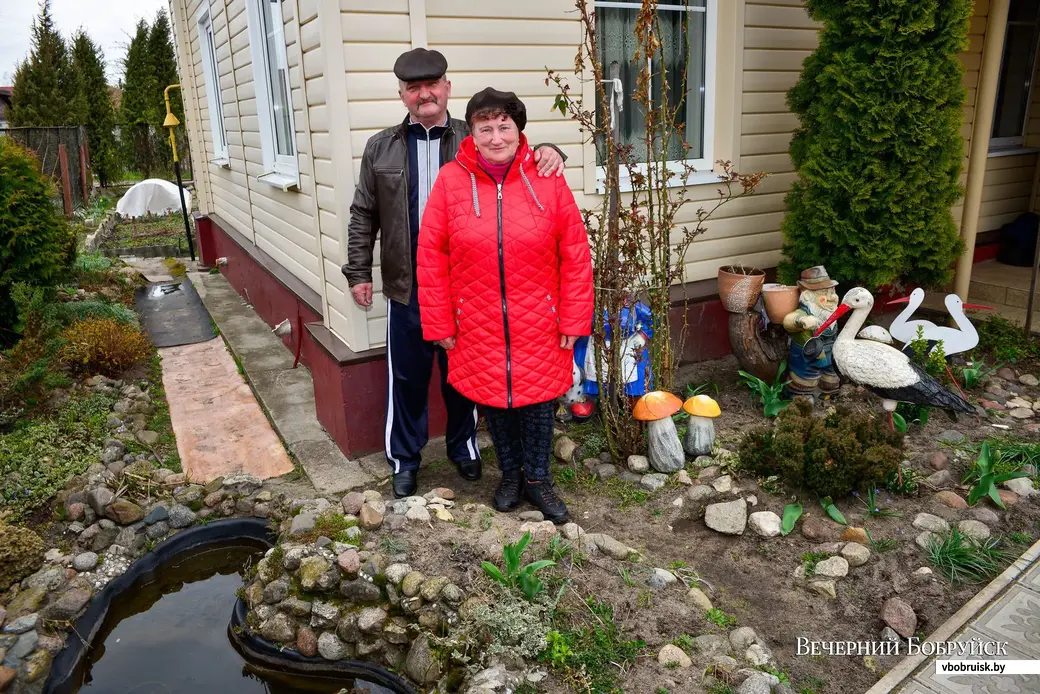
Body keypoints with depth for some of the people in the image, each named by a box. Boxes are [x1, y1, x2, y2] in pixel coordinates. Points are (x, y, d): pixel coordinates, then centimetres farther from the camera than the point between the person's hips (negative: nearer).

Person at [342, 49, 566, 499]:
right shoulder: (381, 148, 6)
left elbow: (517, 157, 2)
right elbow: (363, 217, 9)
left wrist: (547, 152, -22)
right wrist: (358, 272, 6)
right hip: (407, 288, 1)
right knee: (406, 377, 11)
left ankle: (463, 447, 35)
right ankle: (404, 458, 29)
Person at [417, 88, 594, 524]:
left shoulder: (546, 180, -7)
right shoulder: (450, 181, -7)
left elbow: (576, 255, -4)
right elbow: (432, 256, -4)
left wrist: (574, 320, -5)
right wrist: (440, 324, -4)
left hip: (538, 325, 0)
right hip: (478, 326, 1)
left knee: (538, 400, 12)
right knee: (494, 401, 15)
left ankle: (537, 478, 33)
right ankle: (510, 475, 38)